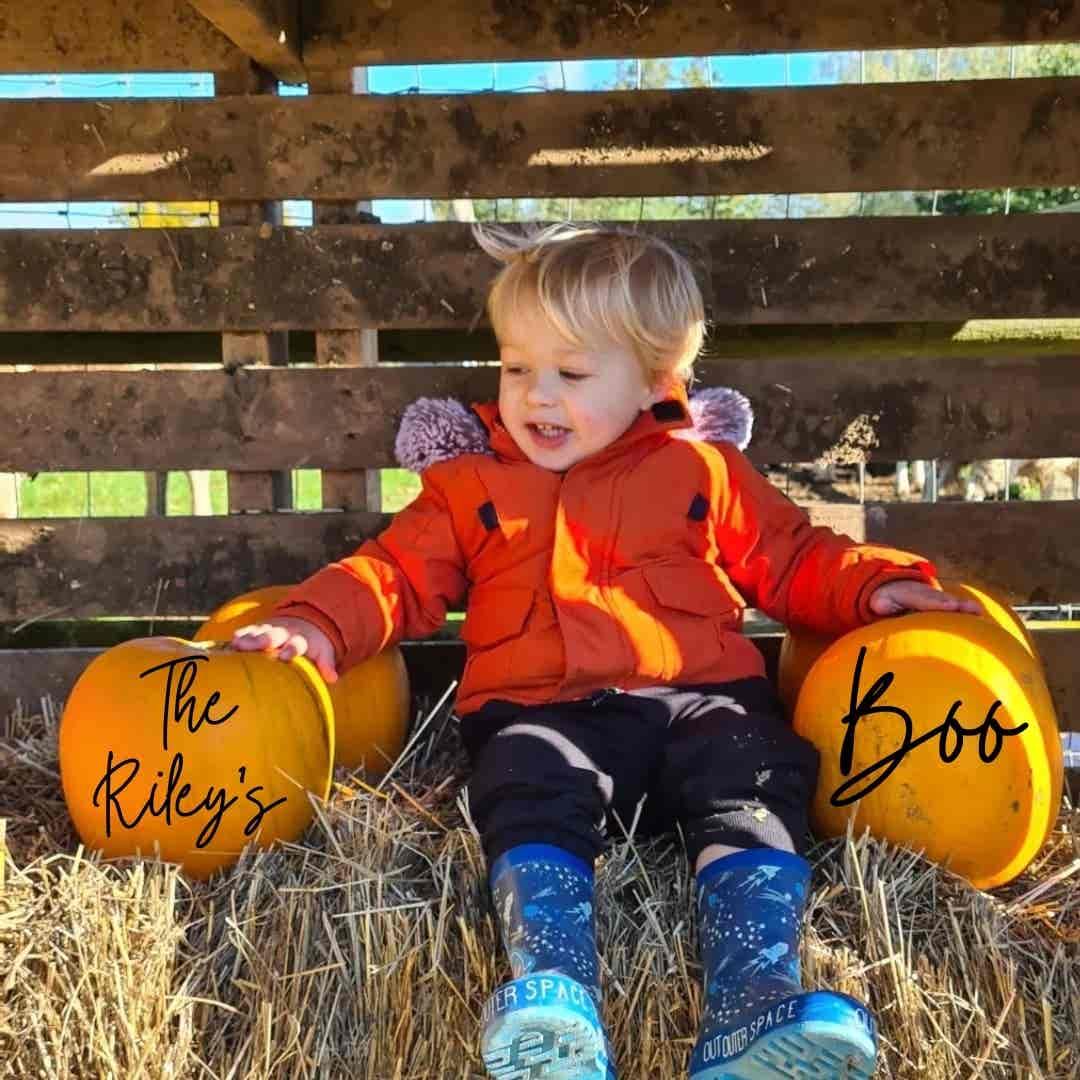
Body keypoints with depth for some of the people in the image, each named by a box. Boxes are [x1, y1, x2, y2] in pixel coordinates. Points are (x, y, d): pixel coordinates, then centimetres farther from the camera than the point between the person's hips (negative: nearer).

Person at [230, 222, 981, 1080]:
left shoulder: (705, 470, 21)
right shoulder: (469, 485, 21)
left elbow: (793, 560, 23)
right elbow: (397, 573, 16)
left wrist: (873, 585, 4)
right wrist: (317, 626, -3)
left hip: (698, 701, 1)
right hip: (543, 714, 0)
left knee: (752, 784, -28)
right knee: (531, 798, -32)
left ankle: (755, 1000, -36)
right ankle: (559, 1006, -44)